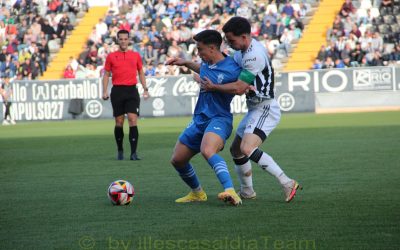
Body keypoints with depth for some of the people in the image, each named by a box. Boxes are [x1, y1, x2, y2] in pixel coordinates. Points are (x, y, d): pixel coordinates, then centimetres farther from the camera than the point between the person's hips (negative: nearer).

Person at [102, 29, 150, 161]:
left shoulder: (136, 55, 10)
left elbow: (141, 73, 16)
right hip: (117, 91, 0)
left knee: (133, 120, -11)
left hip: (132, 90, 0)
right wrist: (105, 91, -1)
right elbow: (106, 74, 10)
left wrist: (145, 89, 7)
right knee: (119, 122, 3)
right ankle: (120, 151, 18)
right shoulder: (111, 56, 8)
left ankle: (133, 152, -14)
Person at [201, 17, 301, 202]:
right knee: (236, 150, 17)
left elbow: (239, 88, -22)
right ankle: (247, 192, 31)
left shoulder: (254, 55, -23)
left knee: (247, 148, -26)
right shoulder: (241, 52, 8)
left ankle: (287, 184, -22)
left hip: (265, 109, -11)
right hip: (254, 110, 11)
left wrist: (212, 87, -10)